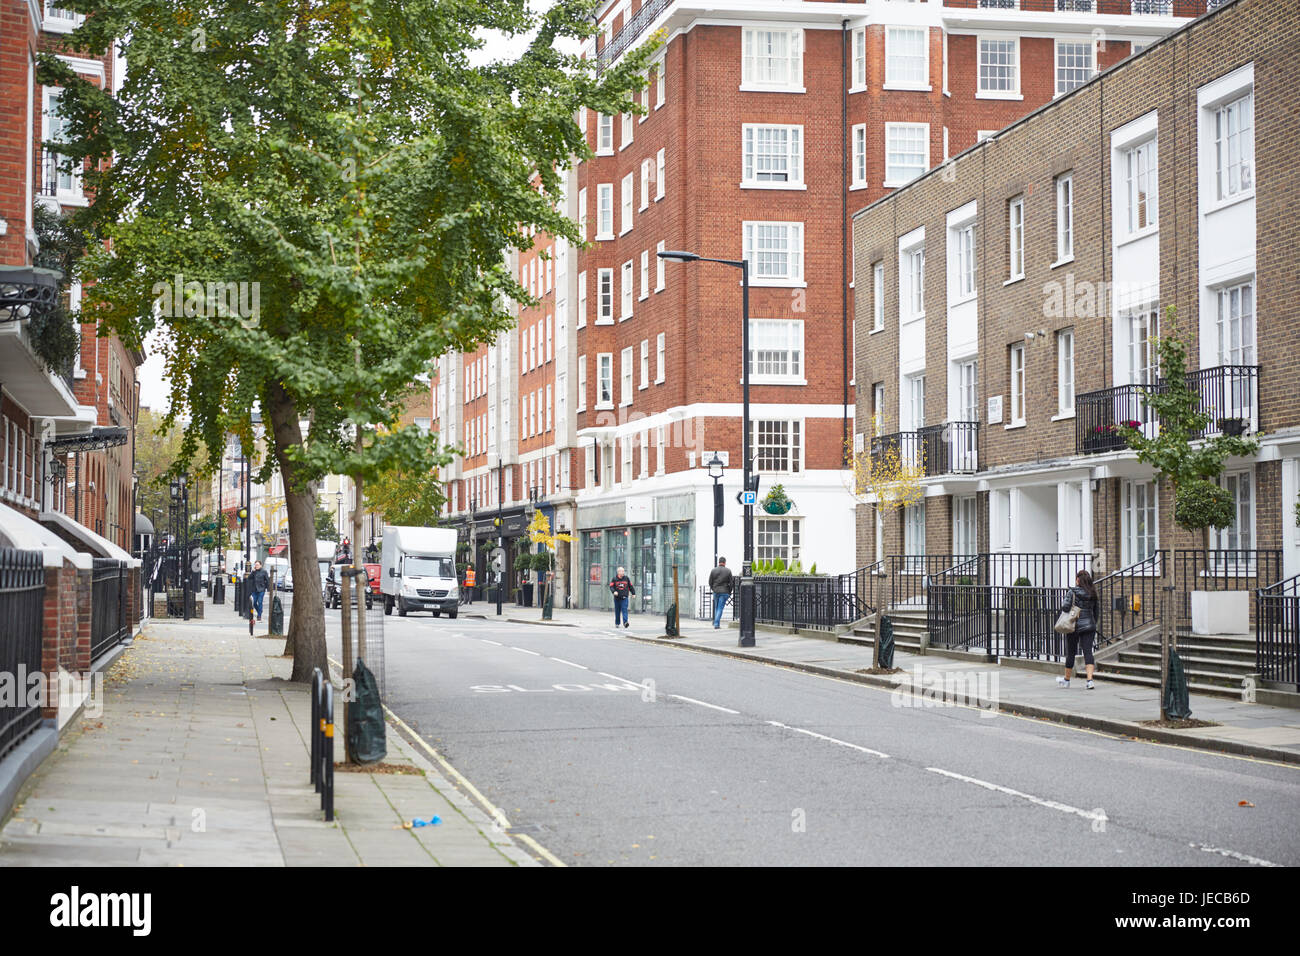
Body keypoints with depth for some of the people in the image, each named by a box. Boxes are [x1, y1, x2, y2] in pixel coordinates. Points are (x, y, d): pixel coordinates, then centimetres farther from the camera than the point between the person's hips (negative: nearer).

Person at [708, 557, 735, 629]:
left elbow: (710, 582, 3)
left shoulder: (713, 570, 0)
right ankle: (716, 623, -9)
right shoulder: (728, 571, -4)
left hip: (716, 591, 2)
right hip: (724, 592, -2)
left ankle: (716, 623, 18)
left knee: (716, 608, 15)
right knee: (720, 608, -1)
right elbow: (731, 582, -2)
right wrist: (729, 591, 11)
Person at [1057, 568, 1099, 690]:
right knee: (1088, 652, -1)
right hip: (1089, 626, 4)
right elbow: (1097, 612, 12)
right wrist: (1094, 625, 23)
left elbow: (1065, 607, -16)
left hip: (1075, 626, -4)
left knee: (1070, 653, 9)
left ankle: (1067, 679, 23)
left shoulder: (1073, 592, -10)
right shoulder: (1093, 594, 6)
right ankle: (1090, 679, -16)